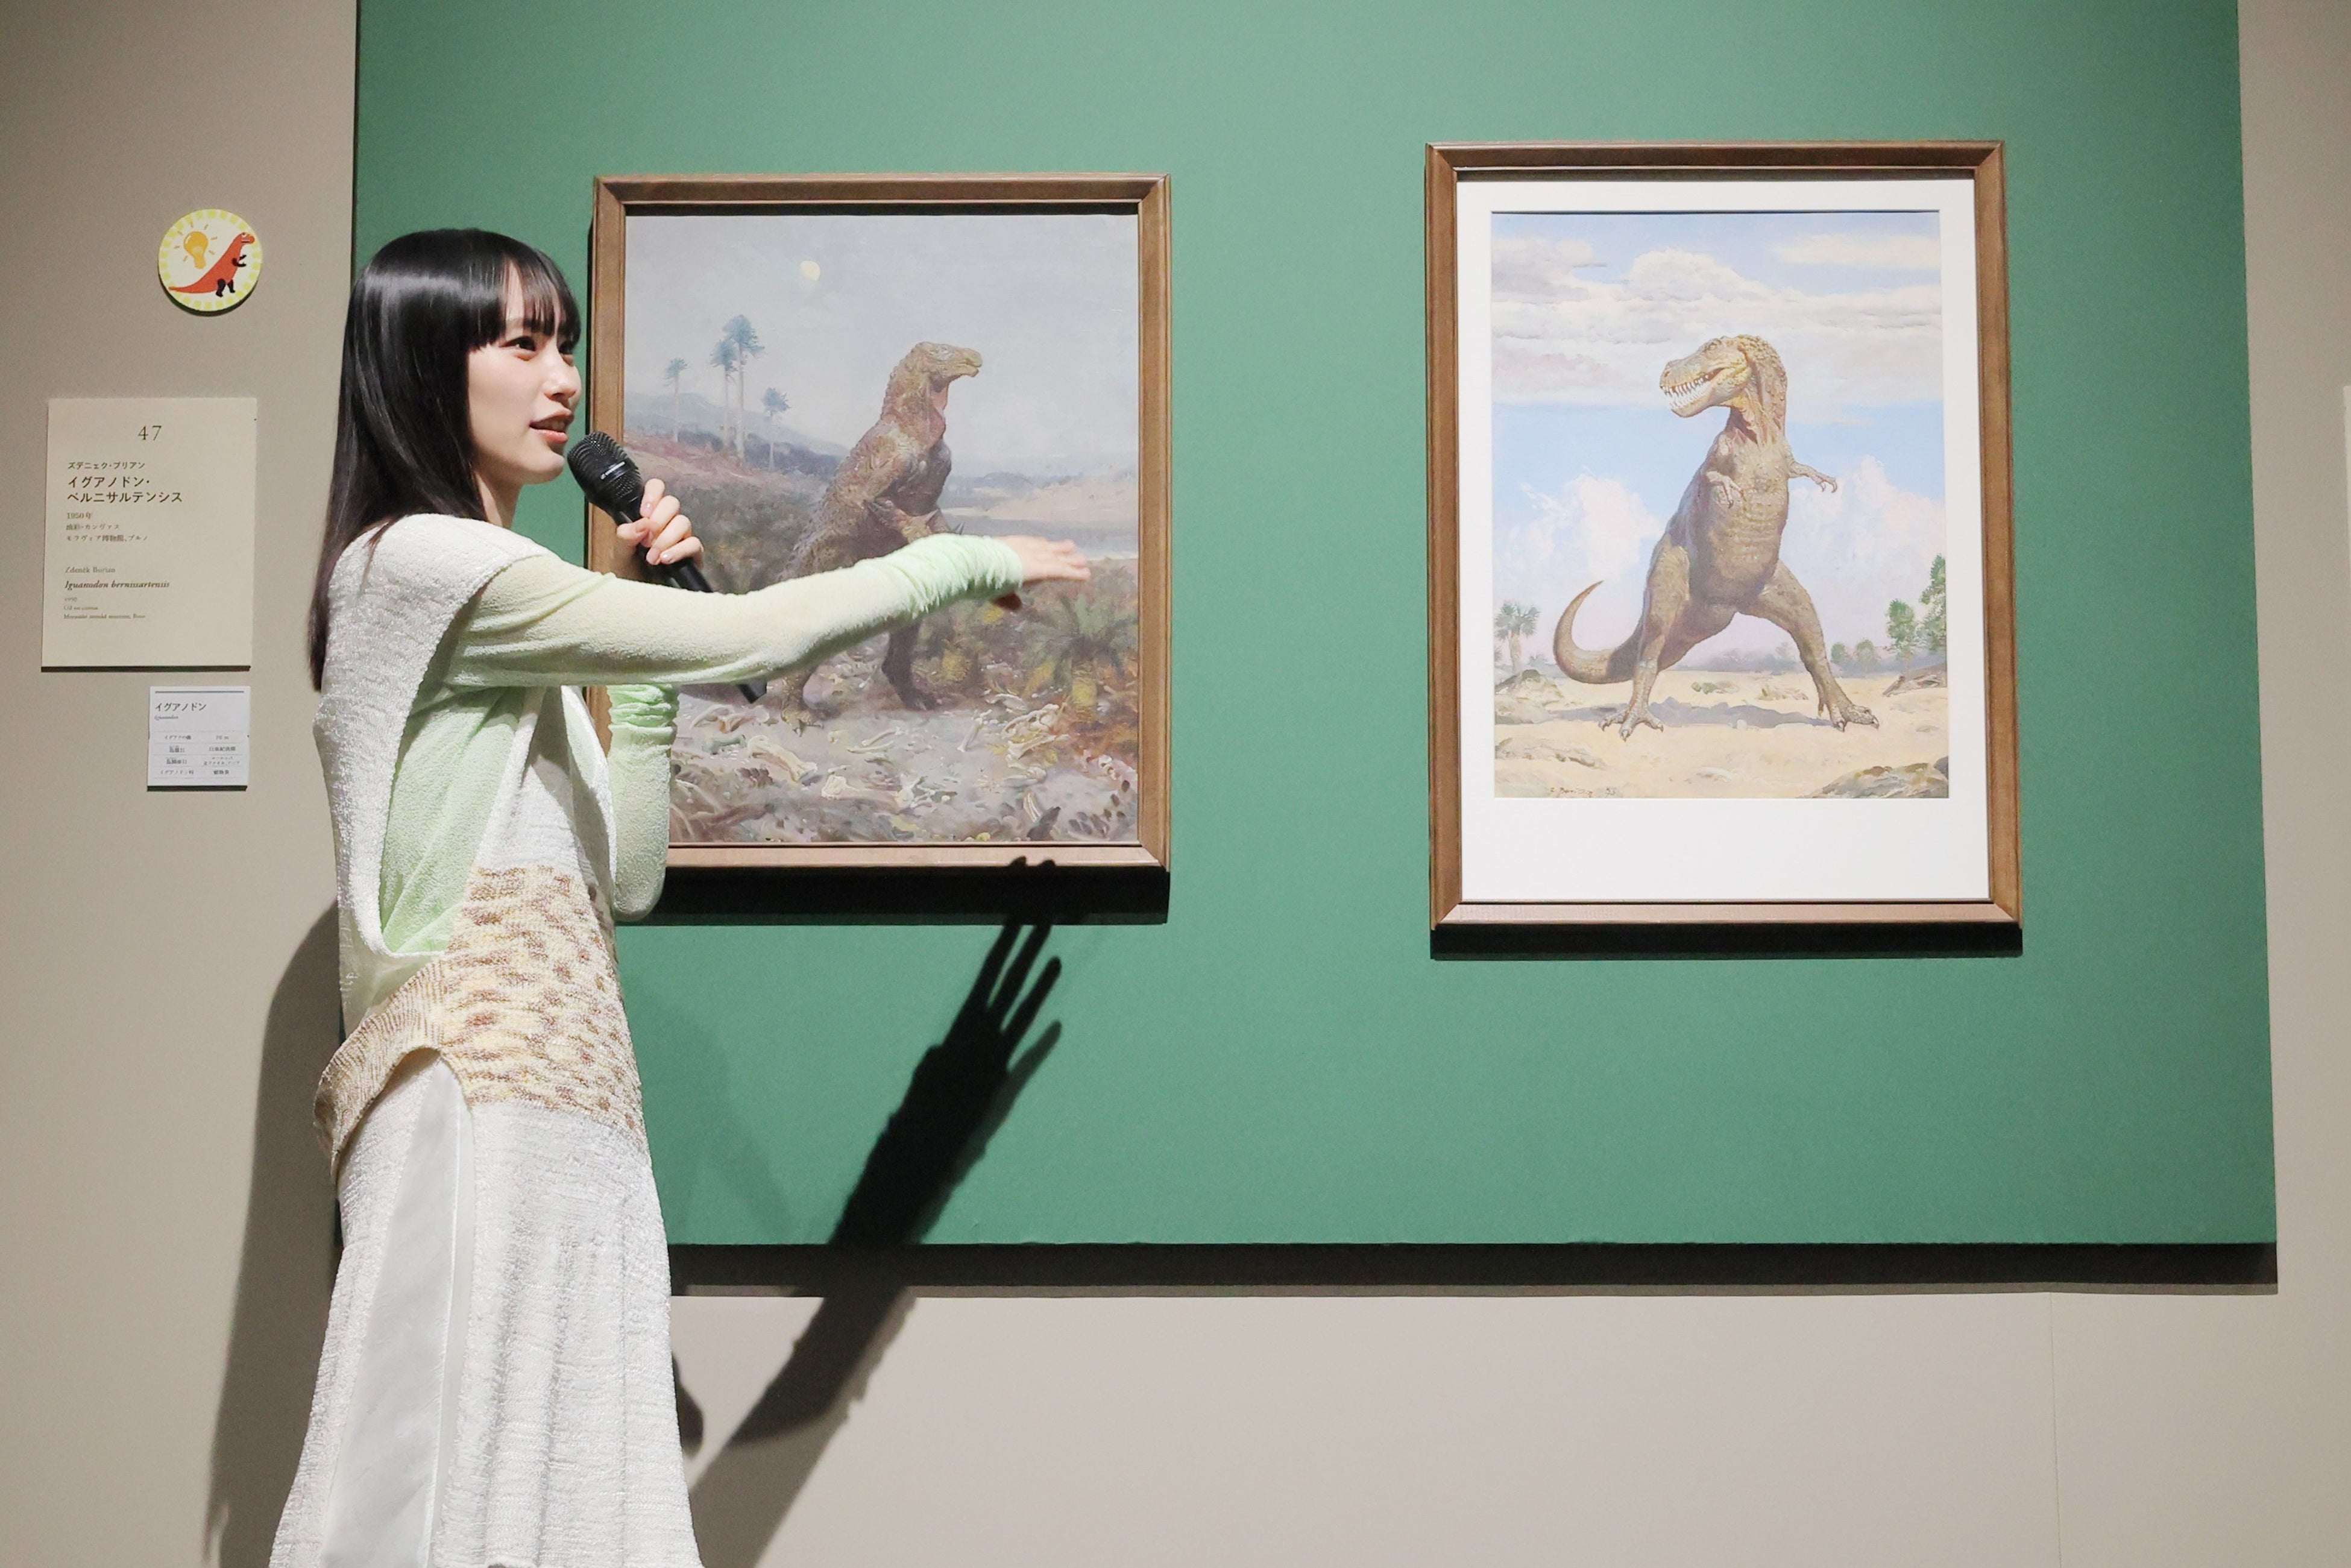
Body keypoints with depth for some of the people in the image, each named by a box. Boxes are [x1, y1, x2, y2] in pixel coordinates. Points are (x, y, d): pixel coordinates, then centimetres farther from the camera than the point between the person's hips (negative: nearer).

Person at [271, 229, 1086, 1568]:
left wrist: (645, 641, 12)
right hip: (480, 1081, -9)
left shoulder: (502, 613, 23)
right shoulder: (419, 559, -6)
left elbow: (625, 878, 17)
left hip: (564, 1082, 9)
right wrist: (964, 560, 2)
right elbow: (749, 640, -12)